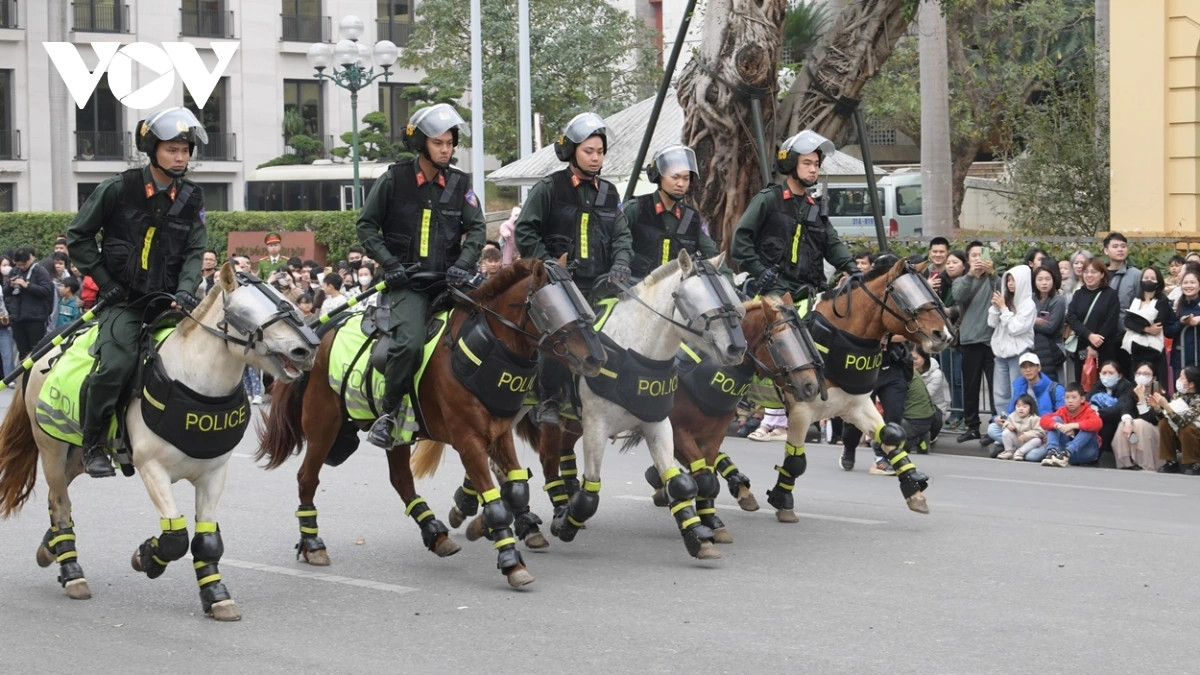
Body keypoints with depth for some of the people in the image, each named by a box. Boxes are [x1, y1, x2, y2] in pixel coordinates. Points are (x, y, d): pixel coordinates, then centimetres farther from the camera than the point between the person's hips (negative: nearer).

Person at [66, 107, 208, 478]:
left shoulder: (191, 198, 7)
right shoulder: (119, 189, -4)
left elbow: (195, 253, 4)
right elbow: (78, 236, 1)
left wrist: (184, 293, -15)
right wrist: (106, 282, -4)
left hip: (168, 300, 4)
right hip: (124, 300, -4)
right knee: (117, 362, -26)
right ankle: (93, 446, -10)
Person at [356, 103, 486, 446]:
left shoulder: (459, 183, 9)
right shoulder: (394, 179, 0)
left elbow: (477, 228, 8)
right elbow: (366, 226, 4)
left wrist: (462, 264, -10)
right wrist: (389, 263, -9)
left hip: (448, 280, 4)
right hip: (406, 280, -4)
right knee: (410, 341, -26)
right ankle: (387, 414, -12)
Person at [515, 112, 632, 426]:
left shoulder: (608, 193, 17)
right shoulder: (549, 188, 2)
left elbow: (622, 235, 14)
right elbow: (525, 232, -1)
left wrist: (620, 264, -6)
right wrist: (549, 265, -11)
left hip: (598, 284, 5)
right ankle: (547, 402, -10)